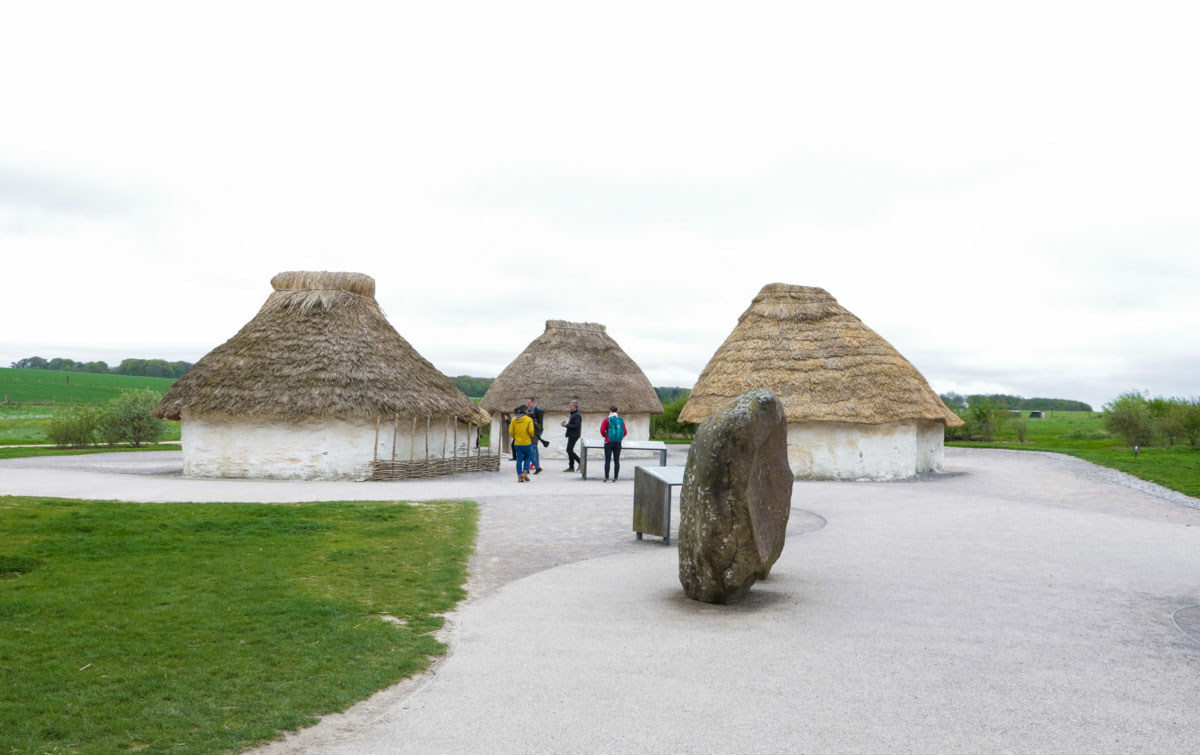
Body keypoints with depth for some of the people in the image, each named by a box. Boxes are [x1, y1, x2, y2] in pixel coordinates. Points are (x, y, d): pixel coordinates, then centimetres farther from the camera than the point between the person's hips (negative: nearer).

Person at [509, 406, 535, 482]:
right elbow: (531, 431, -15)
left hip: (517, 443, 2)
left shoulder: (514, 419, 2)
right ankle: (525, 472, -1)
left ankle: (519, 477, 5)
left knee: (519, 459, 8)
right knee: (527, 457, 15)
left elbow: (510, 431, -1)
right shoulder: (528, 419, -5)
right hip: (526, 442, -2)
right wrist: (531, 436, 6)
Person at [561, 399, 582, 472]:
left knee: (569, 450, -12)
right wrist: (568, 423, 9)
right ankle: (571, 467, 15)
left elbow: (577, 426, -25)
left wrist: (567, 425, -19)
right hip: (572, 435, 11)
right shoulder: (574, 414, 17)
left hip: (574, 435, -11)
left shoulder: (577, 415, -17)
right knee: (569, 450, 11)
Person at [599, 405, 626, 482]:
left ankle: (606, 478, -2)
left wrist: (605, 435, 9)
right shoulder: (621, 420, 4)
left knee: (607, 460, 0)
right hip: (618, 443, 3)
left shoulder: (606, 420, -5)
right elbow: (624, 432, 5)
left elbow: (602, 430, -10)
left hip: (608, 442, -3)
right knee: (616, 460, 6)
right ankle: (615, 478, 6)